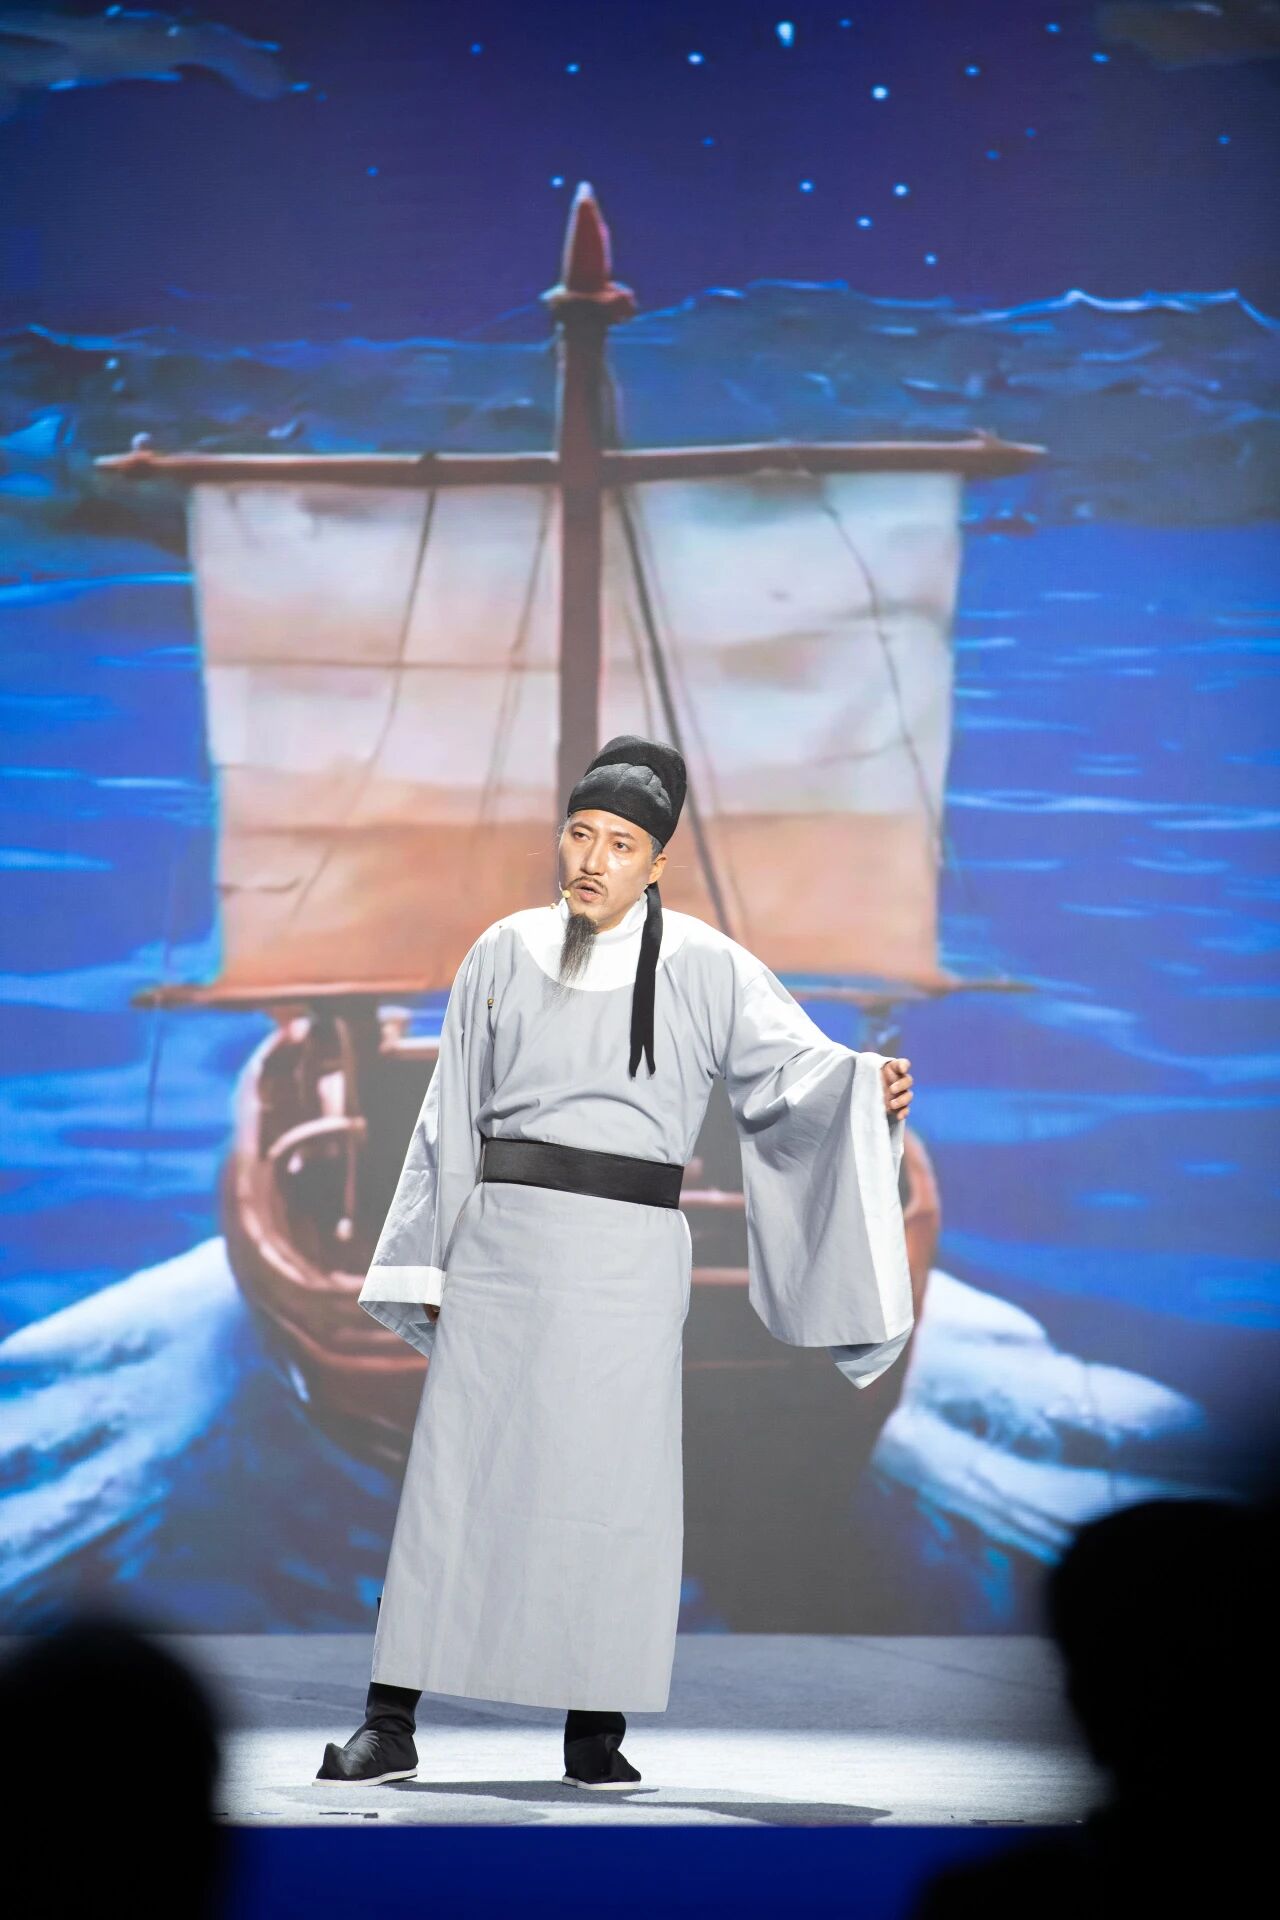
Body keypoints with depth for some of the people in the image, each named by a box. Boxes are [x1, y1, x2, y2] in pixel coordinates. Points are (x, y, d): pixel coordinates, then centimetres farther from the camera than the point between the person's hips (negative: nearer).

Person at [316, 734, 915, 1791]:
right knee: (454, 1473, -1)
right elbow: (454, 1117, 12)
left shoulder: (704, 969, 1)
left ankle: (597, 1730, 6)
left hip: (627, 1255, -1)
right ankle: (390, 1724, 0)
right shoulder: (504, 956, 8)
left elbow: (795, 1066, -6)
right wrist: (428, 1264, 9)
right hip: (502, 1238, 2)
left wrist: (869, 1082, -28)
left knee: (612, 1478, -2)